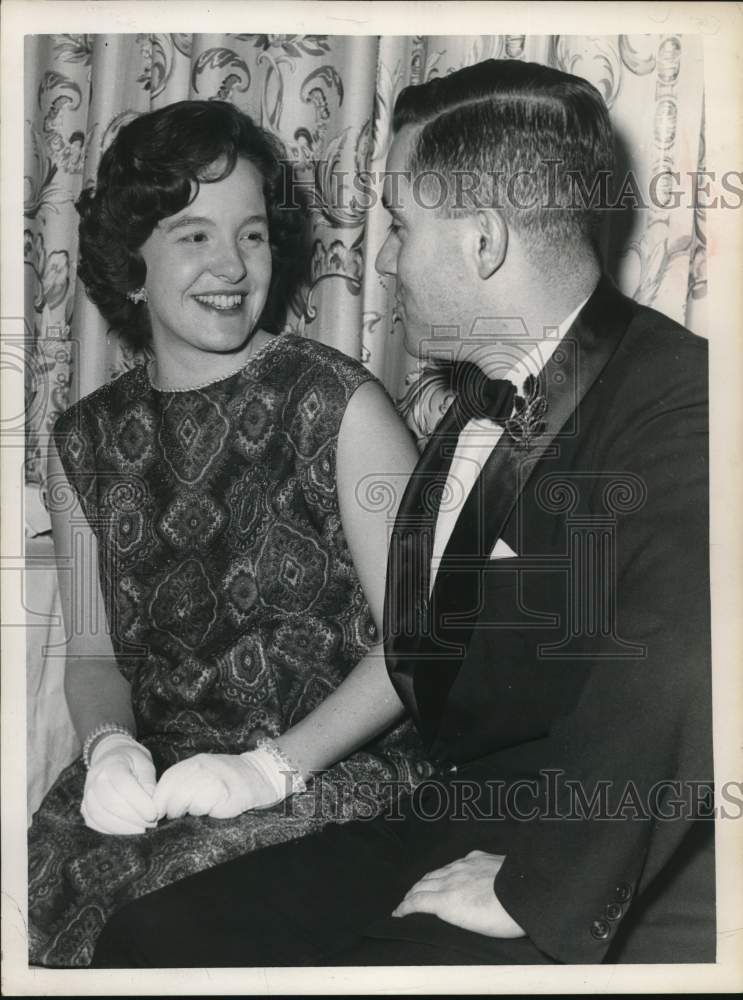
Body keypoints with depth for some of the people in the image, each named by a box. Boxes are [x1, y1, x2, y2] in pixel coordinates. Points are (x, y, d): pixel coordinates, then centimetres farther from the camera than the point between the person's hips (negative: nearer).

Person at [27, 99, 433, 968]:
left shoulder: (333, 402, -6)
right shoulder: (87, 441, 7)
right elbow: (92, 652, 11)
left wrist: (273, 764, -18)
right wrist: (112, 747, -10)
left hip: (337, 769, -3)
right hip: (158, 783, 4)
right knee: (34, 895, -22)